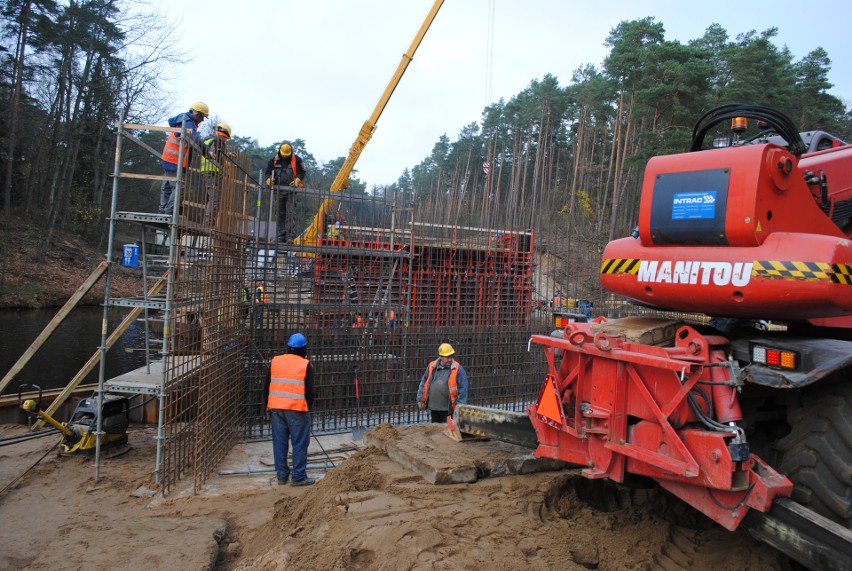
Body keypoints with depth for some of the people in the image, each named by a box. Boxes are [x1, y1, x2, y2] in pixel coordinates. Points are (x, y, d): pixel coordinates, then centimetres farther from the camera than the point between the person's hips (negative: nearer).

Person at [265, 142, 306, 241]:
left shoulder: (296, 159, 0)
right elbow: (268, 172, 12)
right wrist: (269, 179, -9)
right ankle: (281, 234, 14)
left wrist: (297, 181, -14)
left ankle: (289, 235, -11)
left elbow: (302, 172, 2)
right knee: (280, 213, 8)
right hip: (279, 190, 4)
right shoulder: (274, 160, 7)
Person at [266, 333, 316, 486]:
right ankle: (298, 477, 5)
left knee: (280, 442, 12)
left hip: (276, 408, 5)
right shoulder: (305, 365, -5)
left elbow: (268, 386, 13)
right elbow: (309, 391, -4)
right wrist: (308, 407, 9)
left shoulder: (275, 361, 8)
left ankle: (282, 475, 18)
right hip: (297, 409, -4)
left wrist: (269, 407, 22)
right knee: (300, 443, 3)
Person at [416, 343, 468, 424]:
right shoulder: (432, 367, 4)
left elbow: (463, 389, -8)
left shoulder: (458, 369, -7)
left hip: (448, 409, -4)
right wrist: (420, 399, 8)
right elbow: (423, 383, 11)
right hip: (433, 407, 4)